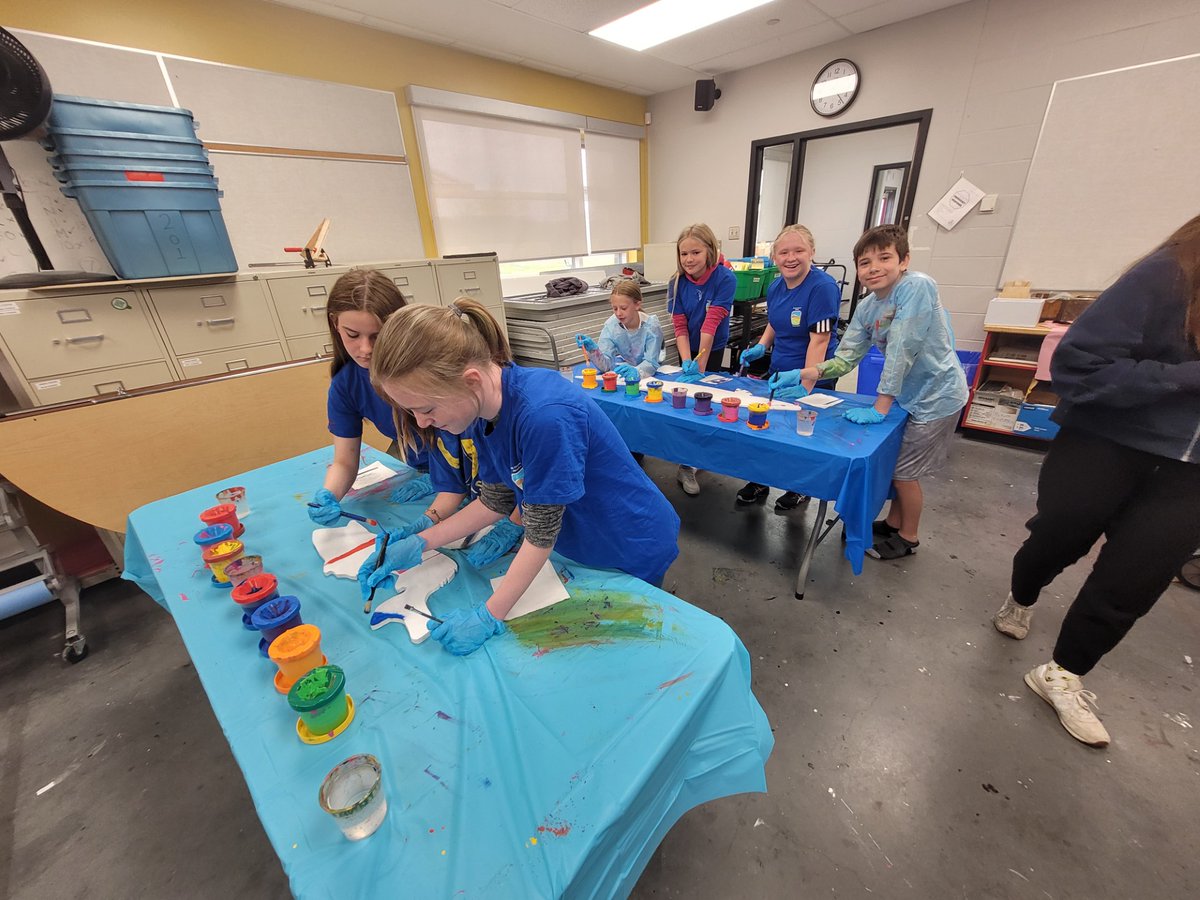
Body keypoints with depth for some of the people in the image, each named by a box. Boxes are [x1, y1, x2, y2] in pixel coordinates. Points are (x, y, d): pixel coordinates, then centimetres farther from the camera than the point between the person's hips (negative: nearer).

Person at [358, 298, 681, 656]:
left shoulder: (545, 415, -38)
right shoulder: (487, 406, -11)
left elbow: (541, 533, -28)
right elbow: (495, 501, -1)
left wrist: (489, 617, -19)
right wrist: (417, 545, -6)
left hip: (631, 552, -7)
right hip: (577, 545, 7)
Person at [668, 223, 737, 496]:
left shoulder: (725, 278, -21)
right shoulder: (676, 283, -11)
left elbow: (711, 323, -26)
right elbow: (679, 326, -14)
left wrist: (700, 364, -29)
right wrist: (686, 362, -25)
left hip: (714, 349, -2)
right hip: (688, 350, 3)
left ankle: (688, 465, 15)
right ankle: (689, 463, 16)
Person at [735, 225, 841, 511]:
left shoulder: (823, 287, -19)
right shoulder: (774, 287, 3)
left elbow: (819, 340, -23)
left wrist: (805, 387, -26)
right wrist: (760, 347, -1)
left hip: (813, 379, -7)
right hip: (777, 372, 7)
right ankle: (760, 484, 32)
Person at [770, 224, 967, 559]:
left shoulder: (917, 286, -24)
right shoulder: (866, 308, -2)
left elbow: (901, 349, -28)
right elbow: (845, 358, -4)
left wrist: (880, 408, -27)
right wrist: (801, 374, -19)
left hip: (935, 396, -7)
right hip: (909, 395, 7)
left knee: (904, 471, 6)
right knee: (896, 466, 19)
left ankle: (908, 537, 29)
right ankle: (893, 523, 42)